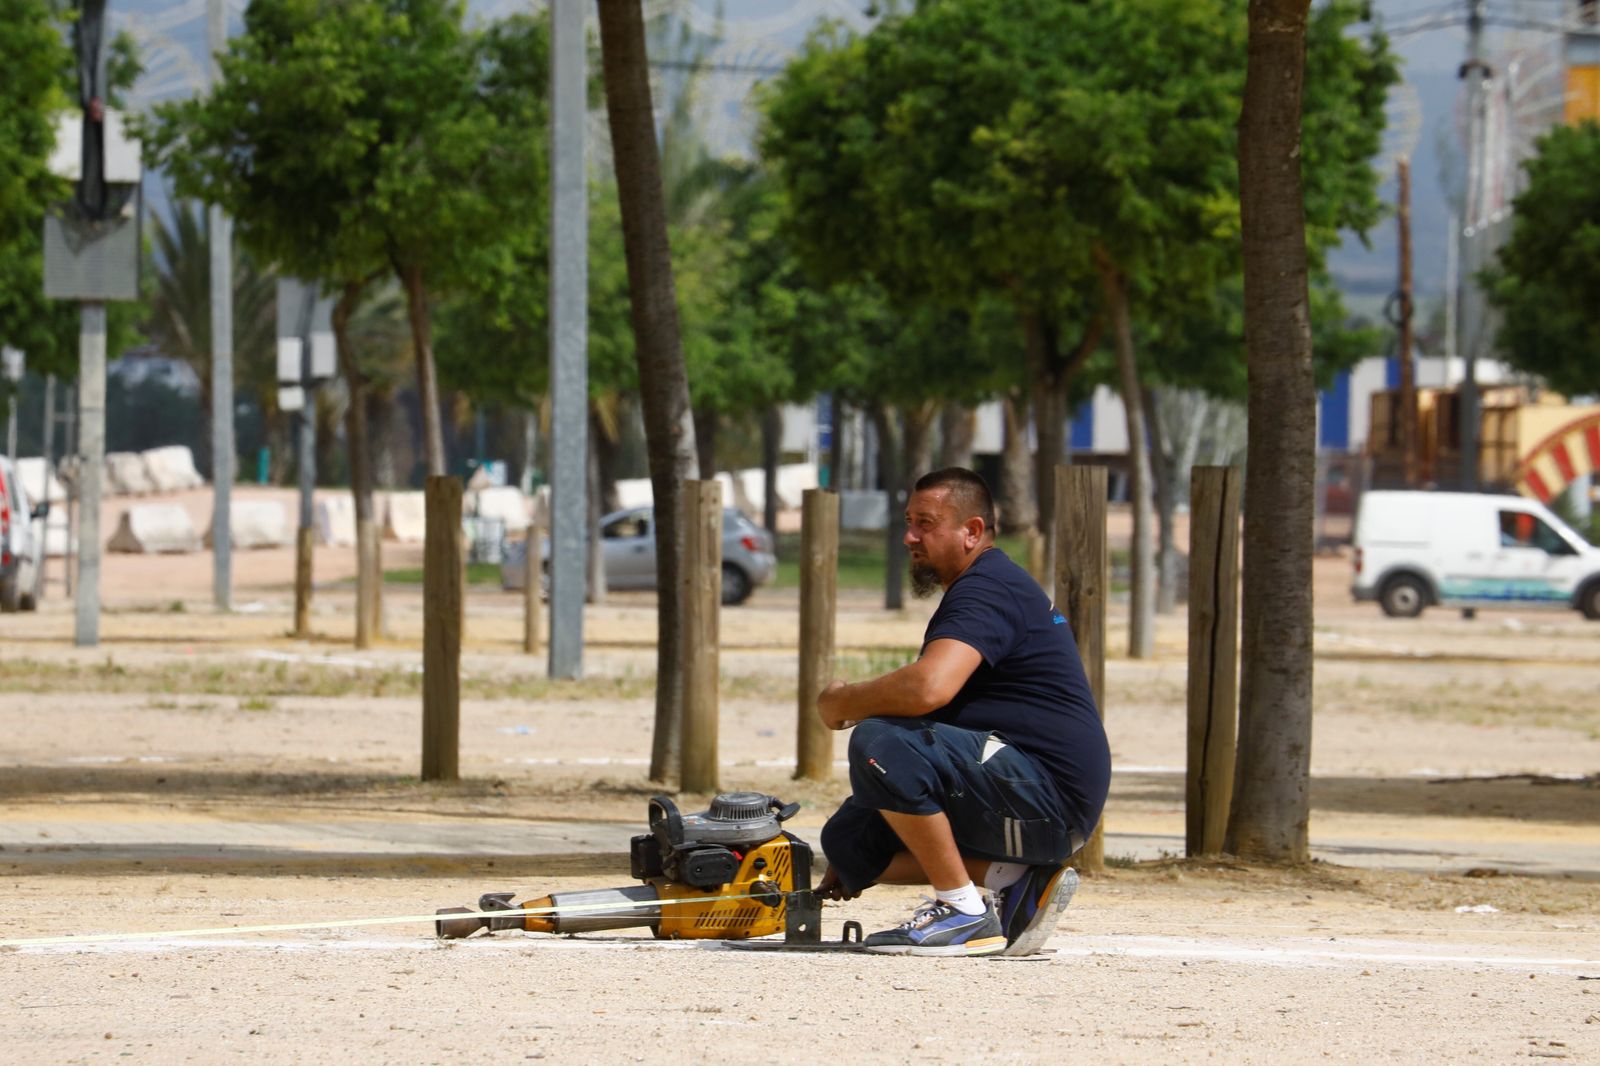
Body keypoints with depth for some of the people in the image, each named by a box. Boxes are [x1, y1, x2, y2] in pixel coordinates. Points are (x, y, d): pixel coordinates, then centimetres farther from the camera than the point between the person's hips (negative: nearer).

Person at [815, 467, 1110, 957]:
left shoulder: (988, 588, -12)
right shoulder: (980, 588, 23)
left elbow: (928, 687, -32)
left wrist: (841, 703, -10)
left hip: (1051, 800, -11)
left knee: (879, 744, -26)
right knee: (849, 839, 10)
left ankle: (965, 913, -18)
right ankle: (1016, 878, 2)